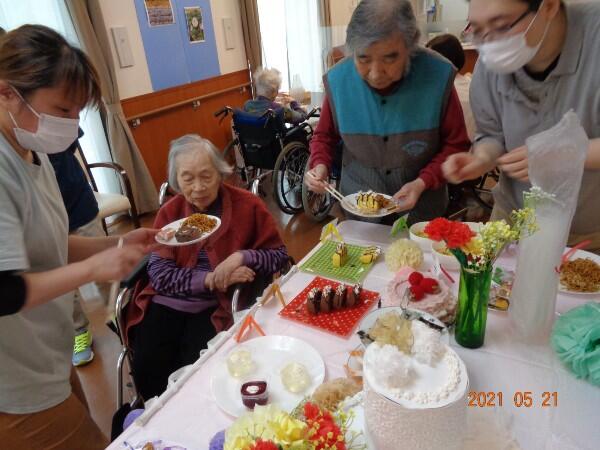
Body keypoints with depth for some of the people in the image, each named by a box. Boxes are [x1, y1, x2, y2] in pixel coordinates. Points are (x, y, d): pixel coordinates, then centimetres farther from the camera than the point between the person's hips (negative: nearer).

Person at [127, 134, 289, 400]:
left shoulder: (247, 205, -4)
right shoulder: (169, 212, 2)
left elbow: (279, 256, -1)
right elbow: (158, 273, -6)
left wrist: (242, 257, -21)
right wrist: (210, 279, -19)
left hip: (217, 306, -2)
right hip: (167, 303, 2)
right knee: (146, 371, -15)